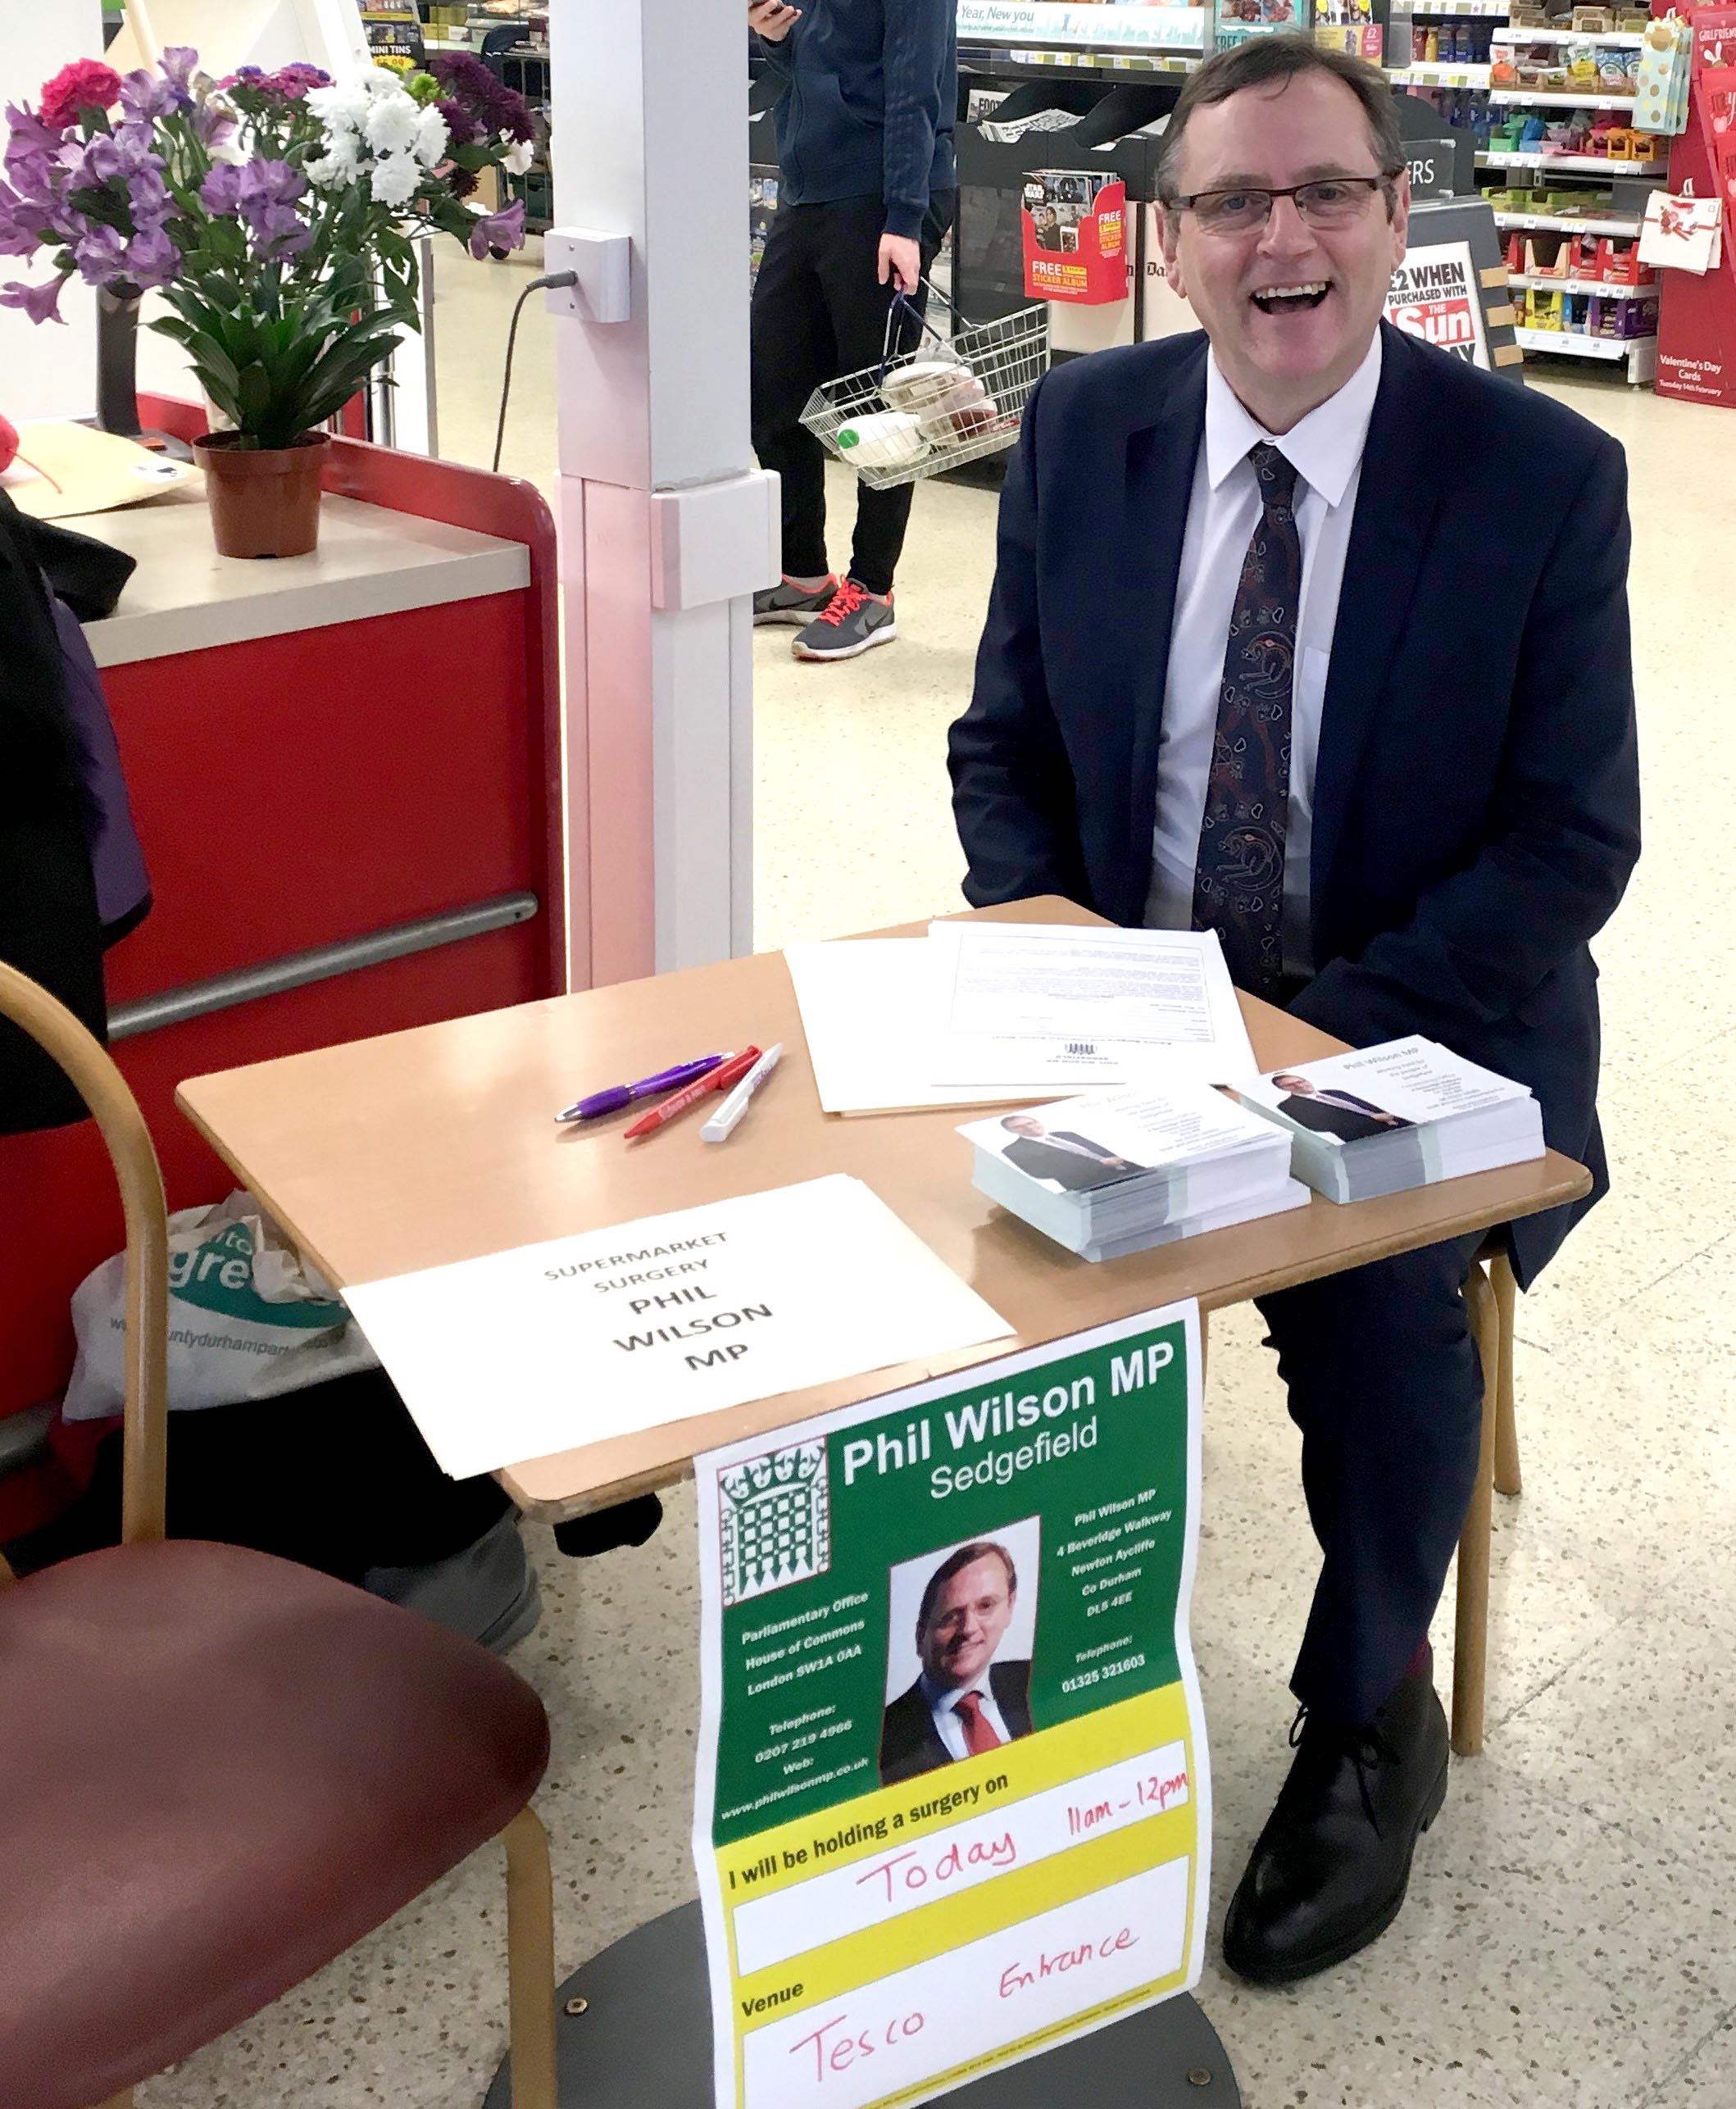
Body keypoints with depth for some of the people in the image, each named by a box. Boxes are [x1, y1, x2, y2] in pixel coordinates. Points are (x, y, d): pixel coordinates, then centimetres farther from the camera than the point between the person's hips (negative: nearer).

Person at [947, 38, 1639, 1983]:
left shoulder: (1541, 476, -9)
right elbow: (1004, 748, 8)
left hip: (1420, 1033, -3)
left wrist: (1321, 1038, -22)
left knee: (1376, 1280, -30)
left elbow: (1572, 842, -11)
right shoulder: (1081, 433, 0)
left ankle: (1367, 1714, 0)